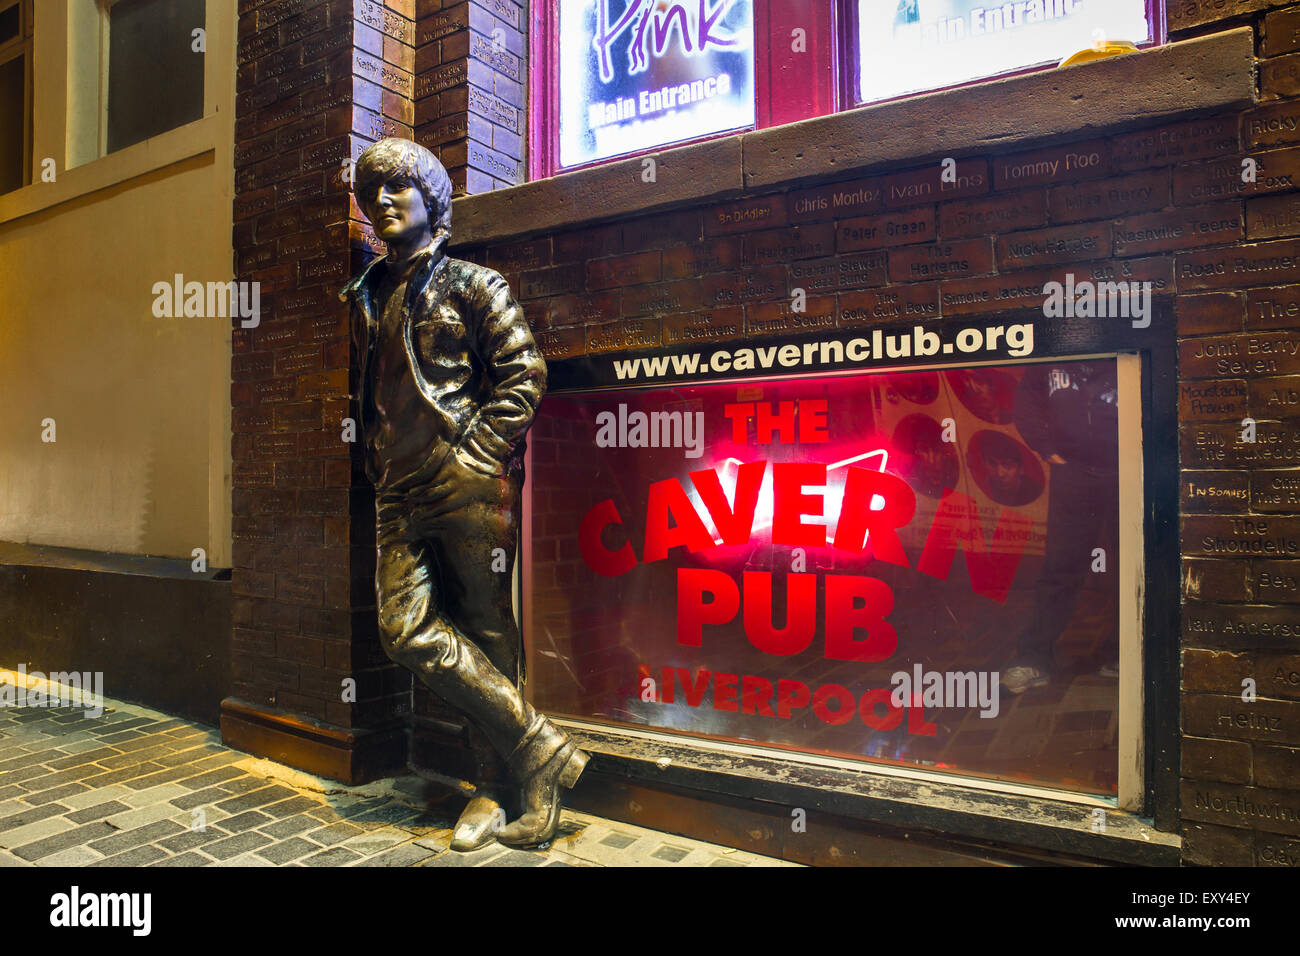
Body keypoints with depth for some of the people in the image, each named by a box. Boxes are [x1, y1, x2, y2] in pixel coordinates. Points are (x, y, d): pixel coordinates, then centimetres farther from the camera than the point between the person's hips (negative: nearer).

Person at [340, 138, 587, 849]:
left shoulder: (473, 285, 4)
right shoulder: (366, 298, 21)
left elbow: (523, 372, -4)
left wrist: (477, 452, -11)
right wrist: (377, 456, 17)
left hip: (468, 482, -6)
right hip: (399, 491, 6)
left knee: (487, 631, 0)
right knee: (406, 630, -5)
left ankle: (494, 789, 11)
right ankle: (536, 749, 5)